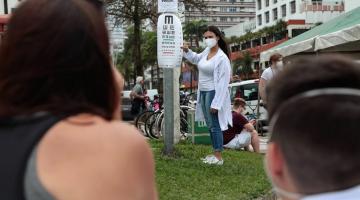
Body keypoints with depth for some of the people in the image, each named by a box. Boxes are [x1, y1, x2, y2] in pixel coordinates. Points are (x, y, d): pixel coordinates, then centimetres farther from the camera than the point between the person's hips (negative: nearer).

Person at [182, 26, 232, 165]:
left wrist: (216, 104, -23)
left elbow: (223, 83, -20)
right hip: (203, 93, 9)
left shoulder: (222, 58, -17)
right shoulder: (207, 51, 8)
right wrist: (187, 51, 12)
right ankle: (215, 153, 24)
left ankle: (218, 157, 0)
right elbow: (196, 59, 32)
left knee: (215, 126, -6)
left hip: (213, 93, -9)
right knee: (210, 125, 15)